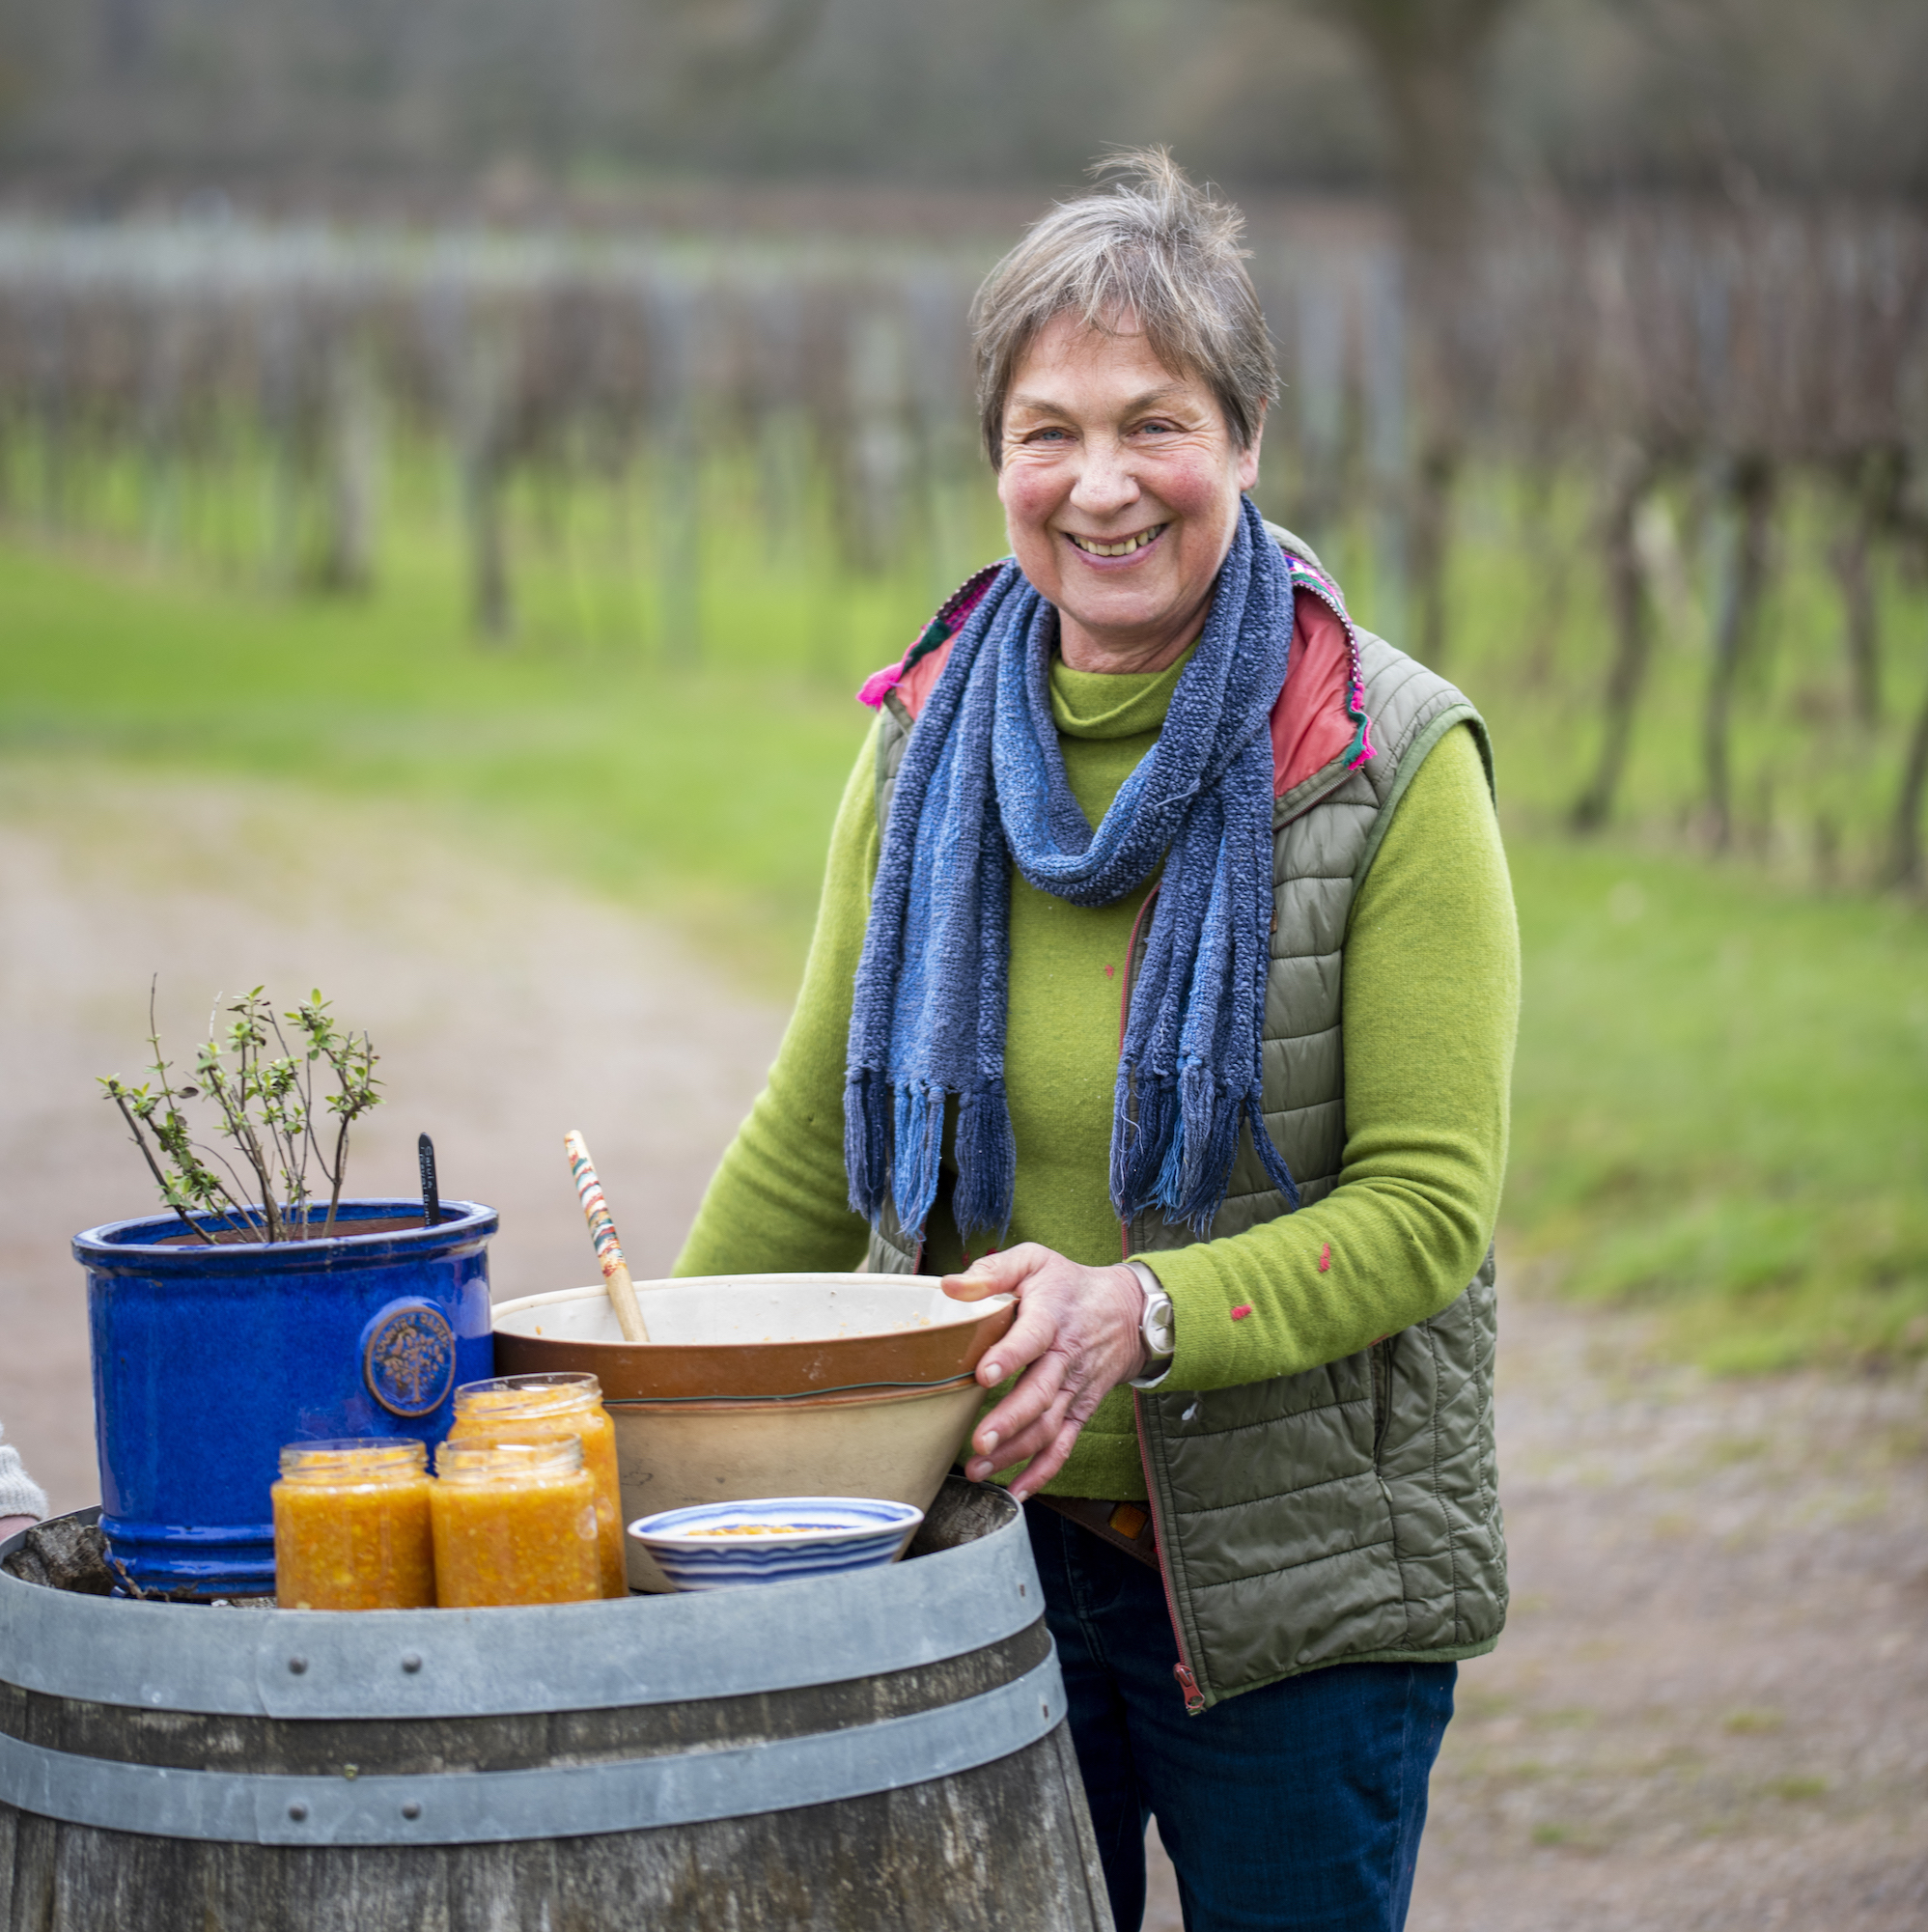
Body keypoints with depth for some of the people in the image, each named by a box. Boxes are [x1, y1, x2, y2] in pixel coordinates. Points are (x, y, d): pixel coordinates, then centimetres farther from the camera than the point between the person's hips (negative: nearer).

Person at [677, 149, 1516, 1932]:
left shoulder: (1391, 760, -10)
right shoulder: (927, 738, 3)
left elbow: (1427, 1208, -13)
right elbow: (815, 1141, 12)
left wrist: (1141, 1312, -26)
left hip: (1293, 1576, -3)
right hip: (973, 1538, 3)